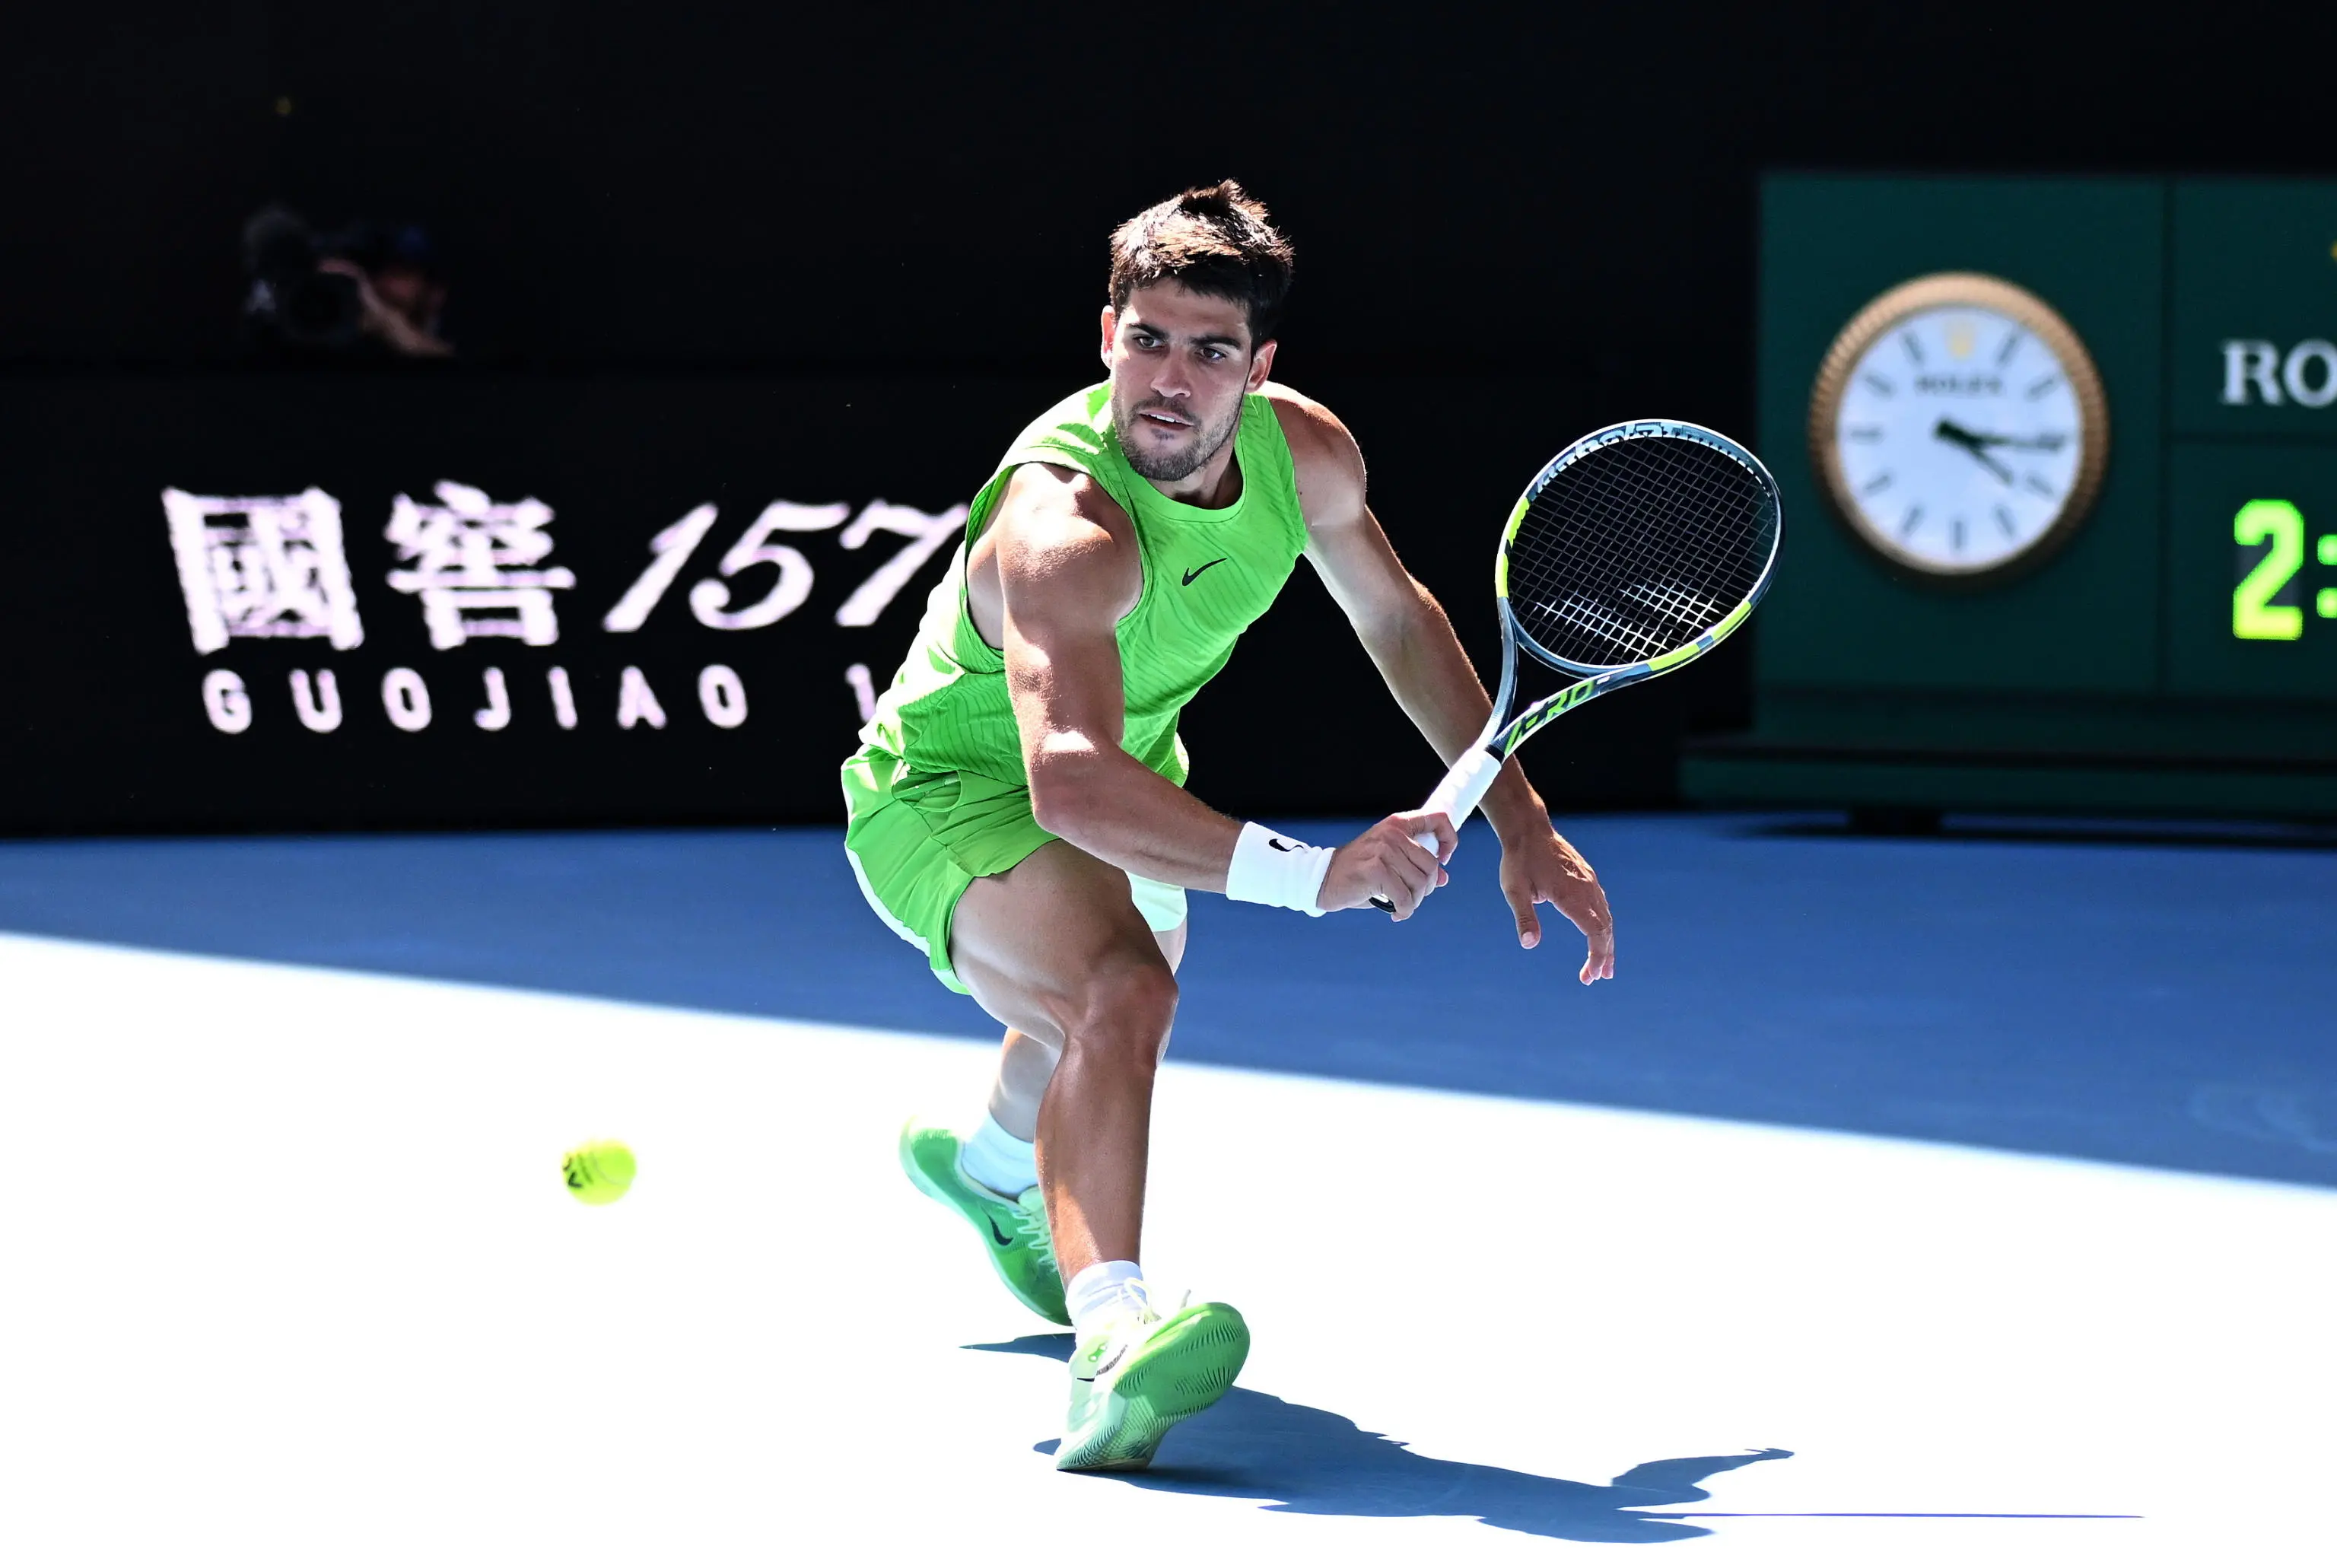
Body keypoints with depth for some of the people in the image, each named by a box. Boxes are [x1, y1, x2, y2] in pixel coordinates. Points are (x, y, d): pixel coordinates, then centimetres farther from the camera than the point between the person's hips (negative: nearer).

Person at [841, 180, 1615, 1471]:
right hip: (950, 791, -8)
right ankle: (1112, 1340, -52)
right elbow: (1069, 784, -56)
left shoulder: (1304, 453, -19)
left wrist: (1521, 821, 1)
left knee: (1116, 1021, 35)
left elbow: (1397, 617, 3)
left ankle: (989, 1167, 69)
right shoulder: (1065, 525, -41)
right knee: (1120, 987, -39)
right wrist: (1306, 873, -65)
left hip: (1134, 768, 8)